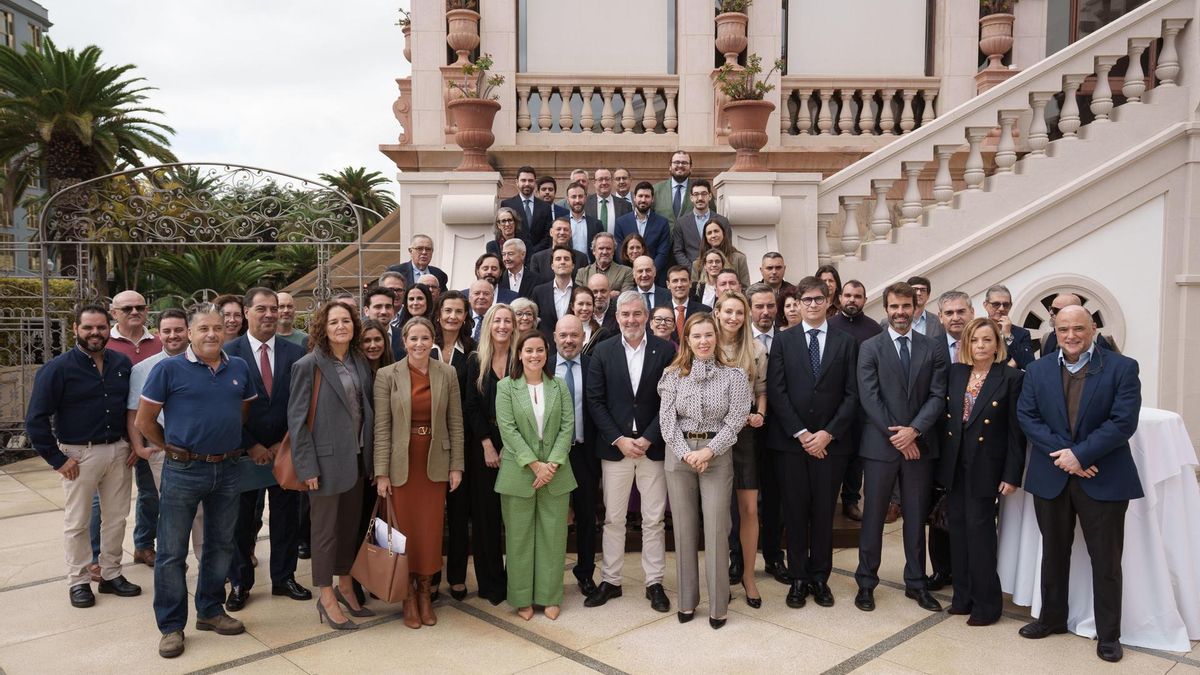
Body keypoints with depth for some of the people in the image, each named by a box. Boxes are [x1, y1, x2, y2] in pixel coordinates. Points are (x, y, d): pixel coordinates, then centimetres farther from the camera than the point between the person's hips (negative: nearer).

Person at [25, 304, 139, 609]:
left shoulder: (122, 364, 3)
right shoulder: (57, 368, -9)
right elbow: (36, 419, -9)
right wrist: (57, 458, -11)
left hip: (118, 451, 4)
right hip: (80, 454, -4)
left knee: (116, 517, 11)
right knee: (77, 522, 8)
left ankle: (111, 574, 26)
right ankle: (78, 581, 21)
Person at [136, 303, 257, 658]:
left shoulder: (240, 368, 3)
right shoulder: (169, 369, -8)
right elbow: (144, 420, -3)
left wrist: (230, 442, 11)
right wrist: (171, 447, 3)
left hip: (228, 469, 4)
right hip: (183, 471, -4)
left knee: (221, 545, 14)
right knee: (172, 551, 4)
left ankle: (210, 611, 31)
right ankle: (171, 625, 18)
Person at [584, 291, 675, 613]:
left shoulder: (665, 351, -1)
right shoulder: (603, 352, 2)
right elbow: (595, 401, -1)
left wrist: (648, 438, -10)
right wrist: (618, 439, -9)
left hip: (653, 447, -1)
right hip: (614, 446, 1)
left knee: (653, 520, 7)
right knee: (613, 519, 9)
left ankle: (654, 583, 19)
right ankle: (610, 581, 22)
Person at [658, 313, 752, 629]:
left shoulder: (733, 375, -2)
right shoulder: (673, 375, 3)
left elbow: (735, 419, -6)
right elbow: (666, 419, -2)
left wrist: (708, 451, -14)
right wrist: (686, 453, -12)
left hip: (717, 454, -1)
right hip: (679, 453, 2)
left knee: (716, 528, -2)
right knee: (684, 527, 8)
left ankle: (718, 604, 11)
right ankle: (687, 599, 20)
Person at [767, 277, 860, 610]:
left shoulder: (846, 343, 6)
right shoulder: (783, 341, 4)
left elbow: (852, 394, 1)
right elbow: (776, 391, -3)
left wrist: (827, 433, -9)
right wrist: (801, 433, -10)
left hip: (831, 441, 1)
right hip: (790, 441, 0)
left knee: (824, 512, 7)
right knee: (795, 512, 5)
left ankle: (820, 578, 20)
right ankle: (798, 578, 16)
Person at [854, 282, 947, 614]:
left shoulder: (933, 348, 5)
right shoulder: (870, 348, -1)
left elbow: (937, 396, -1)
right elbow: (869, 397, -7)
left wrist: (914, 430, -14)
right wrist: (895, 435, -13)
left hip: (920, 444, 2)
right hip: (880, 444, -2)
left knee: (916, 517, 12)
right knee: (873, 515, 6)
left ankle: (916, 583, 25)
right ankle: (866, 582, 17)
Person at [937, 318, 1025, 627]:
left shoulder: (1011, 377, -7)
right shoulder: (954, 372, 5)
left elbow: (1016, 430, -7)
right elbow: (944, 416, 7)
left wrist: (1012, 474, -10)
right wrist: (942, 461, 2)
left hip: (985, 465, -4)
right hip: (955, 462, 5)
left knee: (979, 527, -1)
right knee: (957, 525, 10)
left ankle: (986, 603, 13)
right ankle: (963, 595, 23)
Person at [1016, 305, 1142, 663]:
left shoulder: (1122, 368, -5)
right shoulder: (1037, 370, 5)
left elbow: (1124, 421, -13)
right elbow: (1026, 416, -3)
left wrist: (1080, 454, -19)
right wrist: (1062, 452, -15)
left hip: (1103, 479, -3)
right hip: (1051, 476, 3)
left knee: (1106, 560, 6)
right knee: (1054, 553, 16)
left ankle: (1108, 634, 20)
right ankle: (1052, 618, 31)